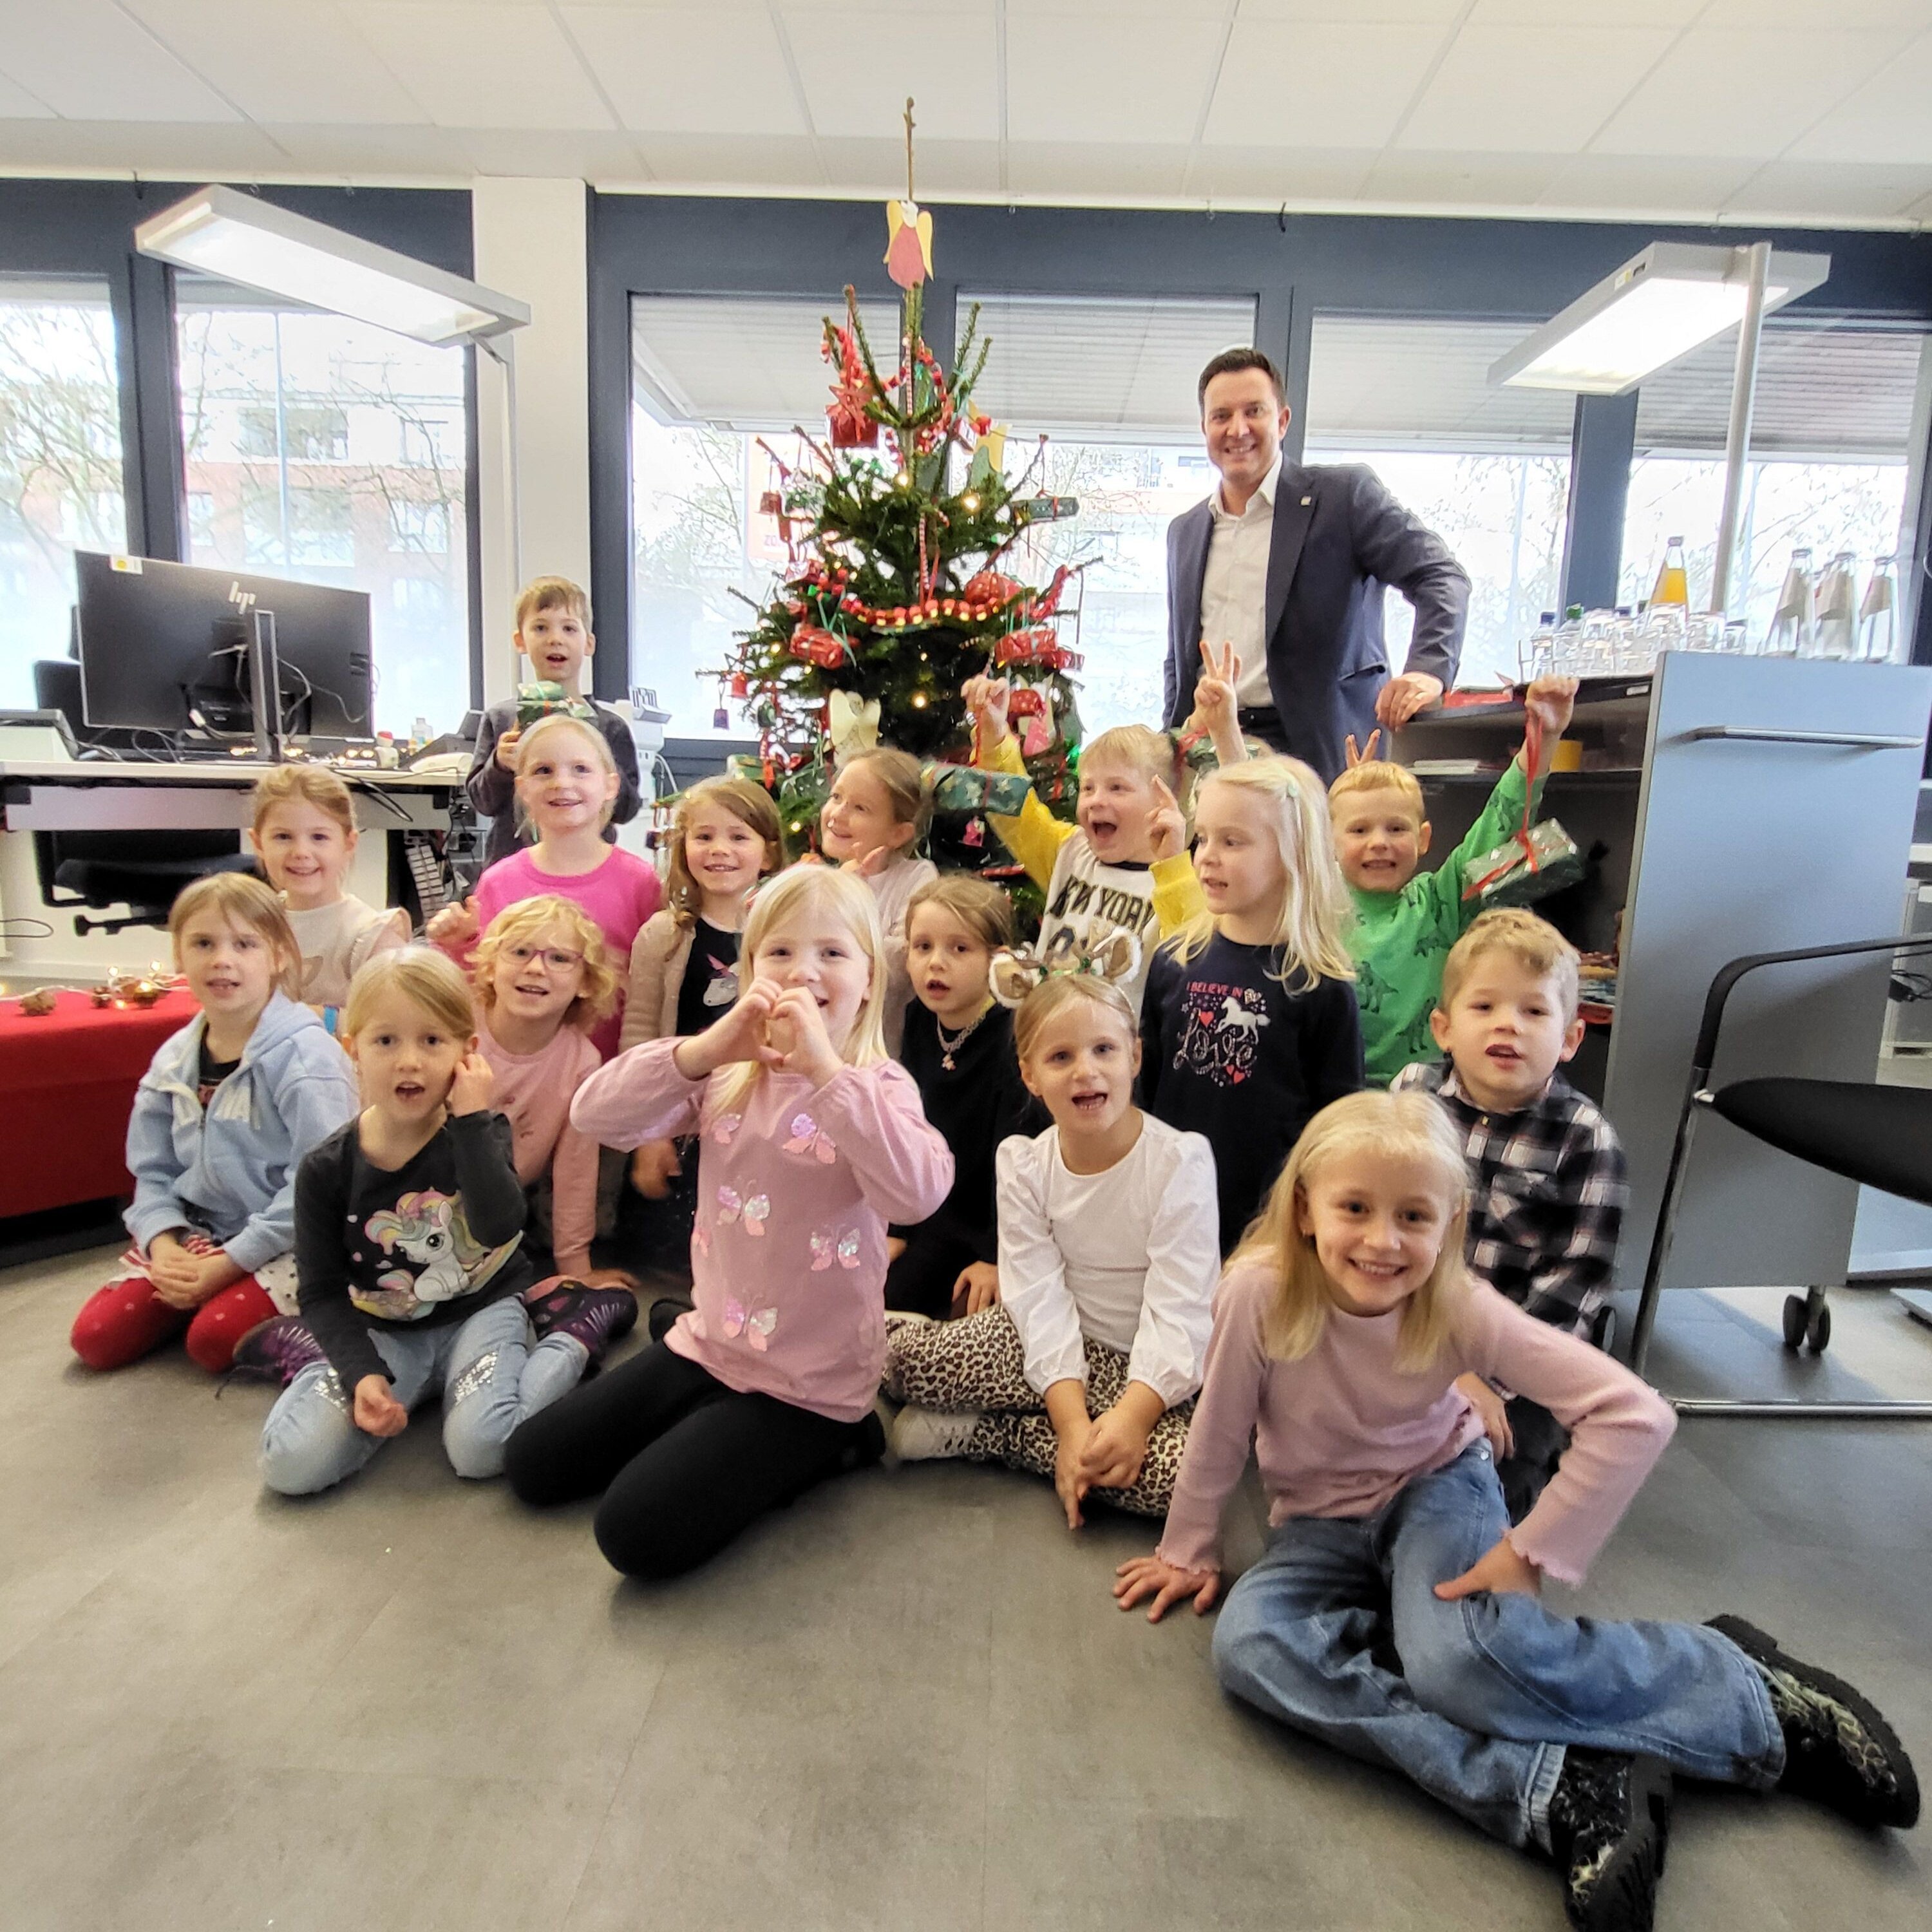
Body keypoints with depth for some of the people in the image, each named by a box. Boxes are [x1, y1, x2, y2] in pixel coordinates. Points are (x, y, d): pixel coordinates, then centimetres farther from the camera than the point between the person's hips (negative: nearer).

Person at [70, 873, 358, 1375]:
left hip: (289, 1241, -6)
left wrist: (229, 1263, -20)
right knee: (96, 1336, -2)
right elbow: (153, 1171, 9)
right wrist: (163, 1245, -9)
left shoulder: (305, 1055, -19)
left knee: (214, 1338, -23)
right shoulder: (174, 1060, 4)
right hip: (197, 1233, 6)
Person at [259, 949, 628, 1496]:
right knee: (290, 1465, -18)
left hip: (480, 1312, -2)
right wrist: (361, 1373, -18)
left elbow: (499, 1227, -29)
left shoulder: (478, 1135, -9)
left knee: (481, 1449, -26)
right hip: (382, 1332, 2)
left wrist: (472, 1119, -29)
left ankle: (577, 1337, -1)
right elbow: (322, 1292, -3)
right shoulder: (327, 1168, -7)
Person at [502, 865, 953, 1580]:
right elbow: (595, 1115, -13)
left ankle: (819, 1446, 6)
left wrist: (824, 1066, -40)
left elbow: (919, 1192, -37)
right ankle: (712, 1430, 26)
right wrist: (703, 1050, -28)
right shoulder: (729, 1074, 0)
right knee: (533, 1464, 11)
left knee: (639, 1530, -14)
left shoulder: (879, 1086, -15)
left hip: (808, 1382, -6)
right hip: (707, 1344, 6)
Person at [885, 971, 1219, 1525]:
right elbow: (1041, 1296, -15)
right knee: (901, 1356, -17)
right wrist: (1071, 1420, -27)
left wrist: (1133, 1414, -33)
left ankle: (976, 1432, -14)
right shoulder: (1023, 1164, -8)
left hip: (1151, 1367, 0)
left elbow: (1177, 1310, -20)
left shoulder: (1180, 1160, -17)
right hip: (1060, 1345, 1)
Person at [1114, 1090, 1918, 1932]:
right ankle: (1553, 1791, -28)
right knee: (1246, 1643, -27)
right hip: (1320, 1524, 2)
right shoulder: (1261, 1290, -27)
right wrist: (1189, 1553, 1)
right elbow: (1220, 1433, -12)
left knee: (1457, 1657, -33)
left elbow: (1636, 1414, -25)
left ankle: (1748, 1691, -10)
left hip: (1436, 1487, -2)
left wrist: (1529, 1552, -23)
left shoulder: (1459, 1308, -25)